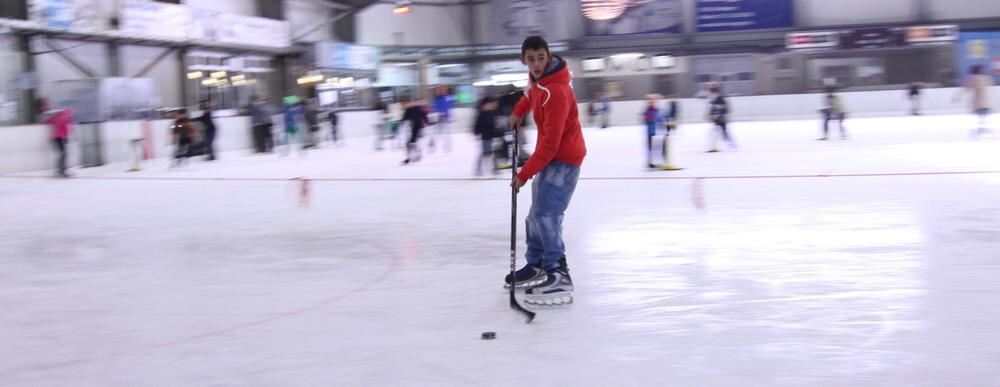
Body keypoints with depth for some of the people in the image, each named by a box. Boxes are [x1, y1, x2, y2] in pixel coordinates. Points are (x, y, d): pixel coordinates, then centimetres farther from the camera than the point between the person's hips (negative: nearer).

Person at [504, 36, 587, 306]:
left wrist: (524, 174, -23)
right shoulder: (536, 80, 2)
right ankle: (536, 266, 31)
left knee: (546, 215, -20)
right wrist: (518, 111, 14)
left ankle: (559, 278, -20)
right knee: (537, 215, 17)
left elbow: (550, 144, -27)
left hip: (564, 159, -10)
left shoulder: (556, 92, -27)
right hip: (550, 158, 10)